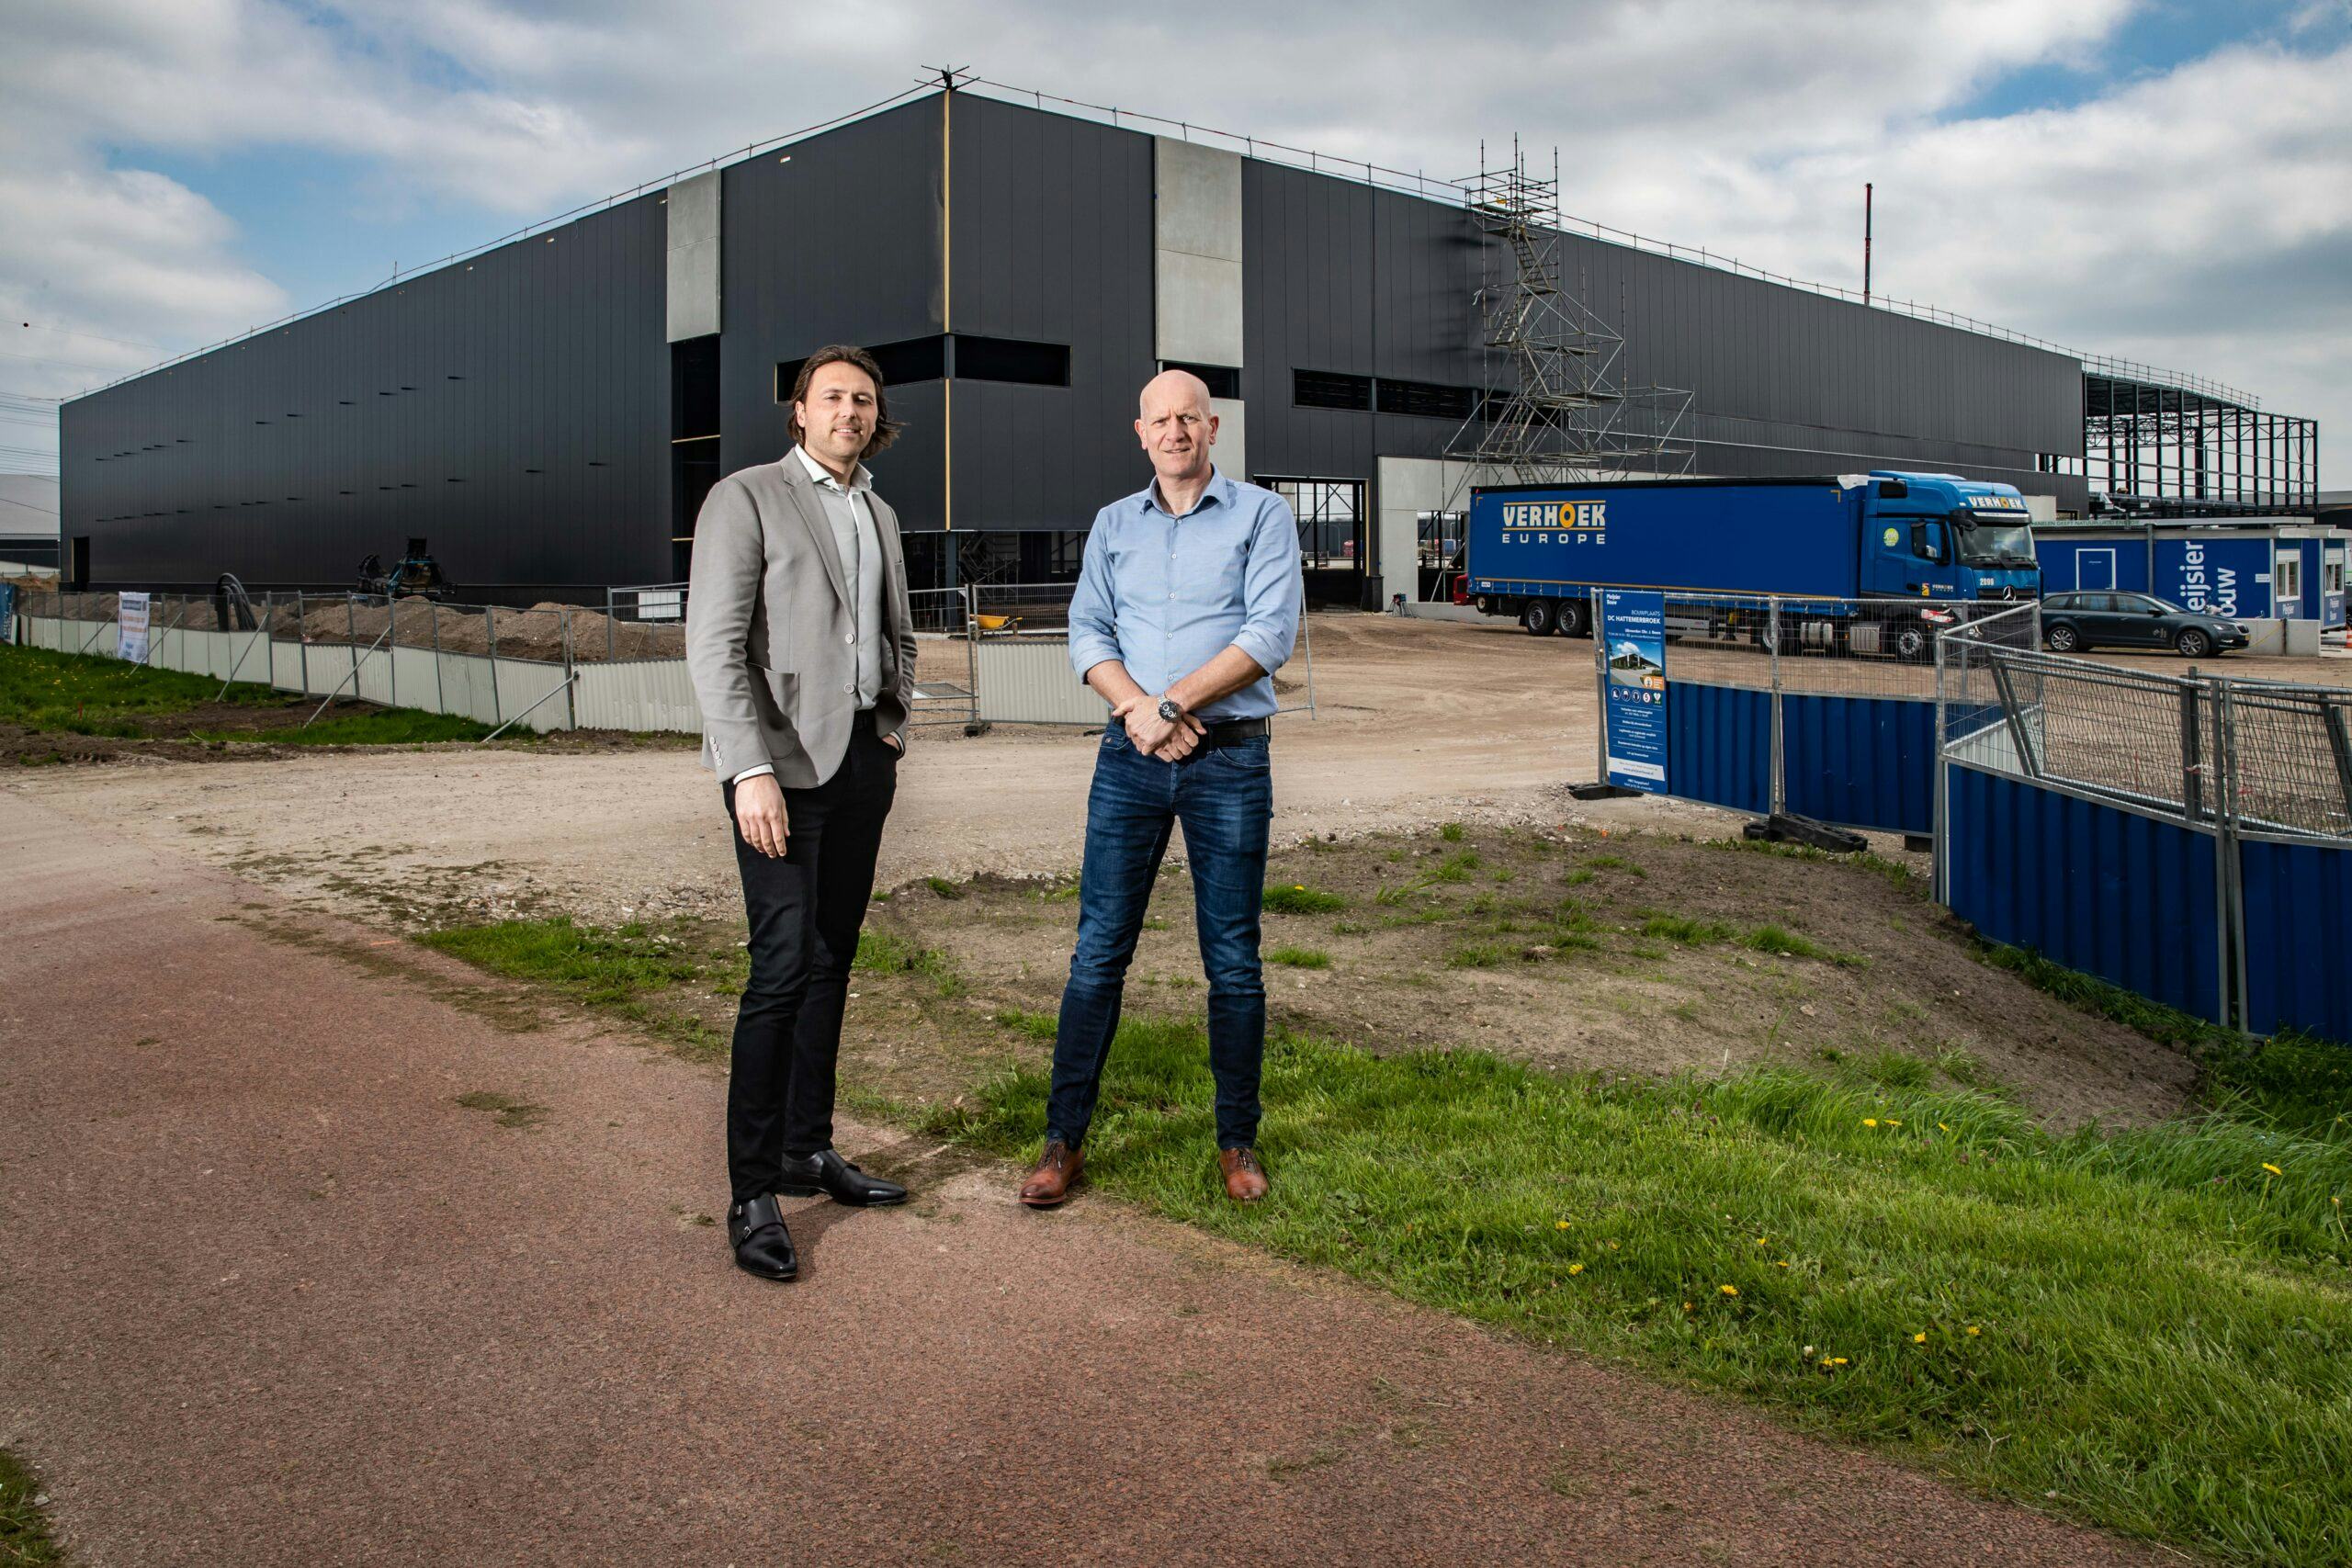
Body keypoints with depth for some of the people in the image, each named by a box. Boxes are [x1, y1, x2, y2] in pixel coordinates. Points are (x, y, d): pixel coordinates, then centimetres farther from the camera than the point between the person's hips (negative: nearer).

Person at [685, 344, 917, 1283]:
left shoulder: (879, 516, 18)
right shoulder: (746, 498, -4)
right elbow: (713, 645, -12)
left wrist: (897, 725, 15)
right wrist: (752, 771, -21)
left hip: (862, 757, 7)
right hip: (780, 759, -7)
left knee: (832, 961, 10)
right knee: (785, 966, -12)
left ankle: (808, 1151, 20)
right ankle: (752, 1194, -6)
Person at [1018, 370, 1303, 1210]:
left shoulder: (1261, 515, 2)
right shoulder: (1114, 524, 14)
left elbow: (1271, 635, -9)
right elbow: (1087, 635, 6)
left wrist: (1172, 704, -14)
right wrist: (1138, 713, -12)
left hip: (1231, 760, -2)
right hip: (1130, 759, 3)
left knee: (1233, 960, 3)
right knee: (1098, 951, 1)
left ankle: (1237, 1141, 17)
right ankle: (1064, 1138, 10)